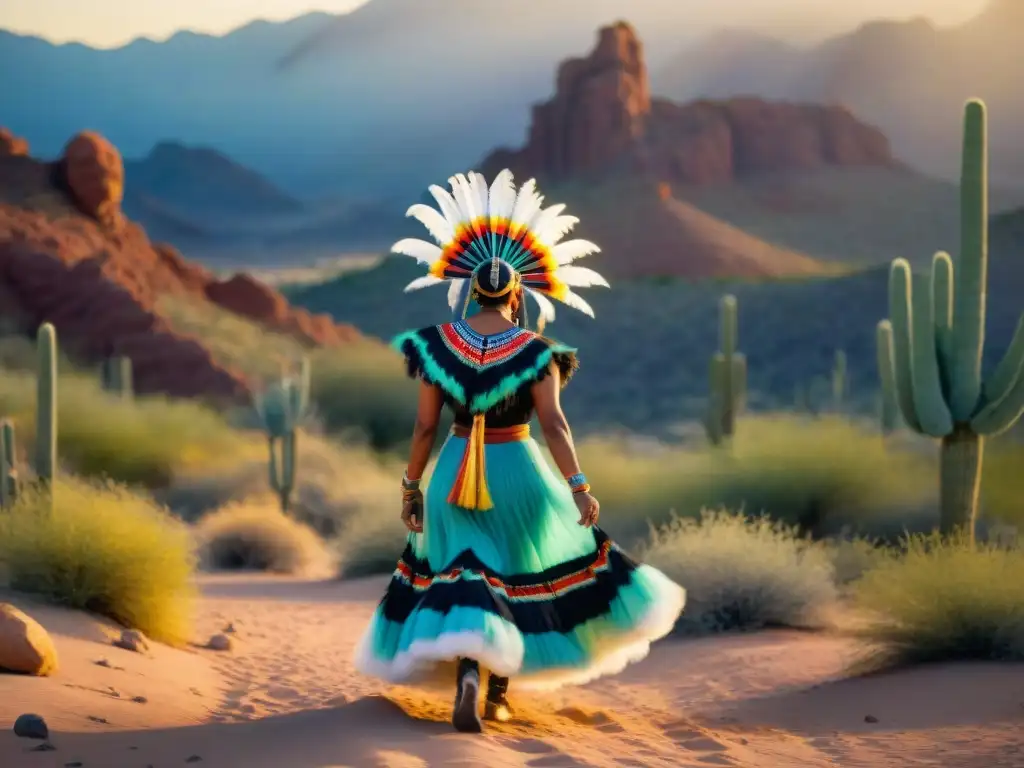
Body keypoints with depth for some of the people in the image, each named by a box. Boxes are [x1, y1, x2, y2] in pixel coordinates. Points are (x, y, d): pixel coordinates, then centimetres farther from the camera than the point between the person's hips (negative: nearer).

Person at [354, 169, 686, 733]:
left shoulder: (437, 345, -4)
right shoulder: (535, 353, -10)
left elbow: (425, 426, -2)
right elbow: (553, 423, -17)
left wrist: (411, 485, 7)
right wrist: (577, 487, -17)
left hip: (456, 474, 1)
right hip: (520, 473, -1)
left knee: (465, 581, 6)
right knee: (522, 576, 17)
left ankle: (467, 675, -22)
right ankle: (499, 692, 21)